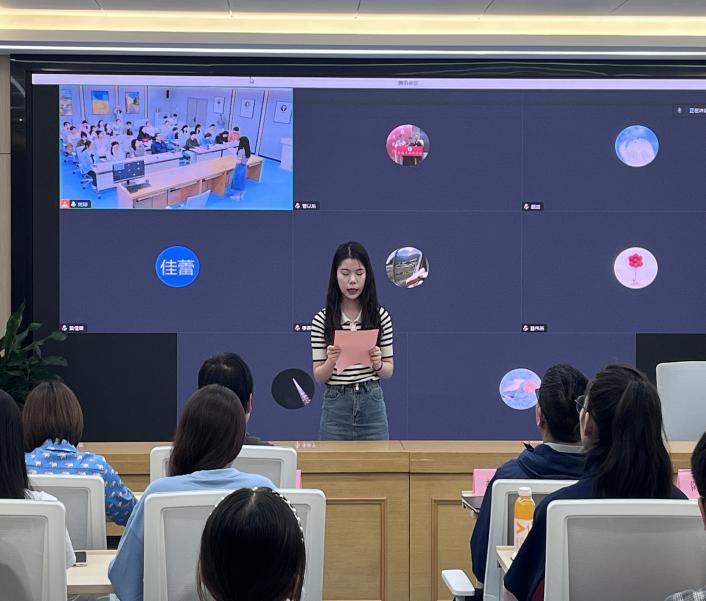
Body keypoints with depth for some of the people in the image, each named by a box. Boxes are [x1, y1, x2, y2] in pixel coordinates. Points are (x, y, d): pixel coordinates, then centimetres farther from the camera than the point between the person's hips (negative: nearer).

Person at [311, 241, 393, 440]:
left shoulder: (380, 316, 1)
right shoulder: (322, 320, -2)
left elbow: (389, 370, 7)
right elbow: (319, 377, 1)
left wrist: (378, 364, -14)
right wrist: (331, 362, -19)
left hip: (372, 403, 1)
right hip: (336, 405, -1)